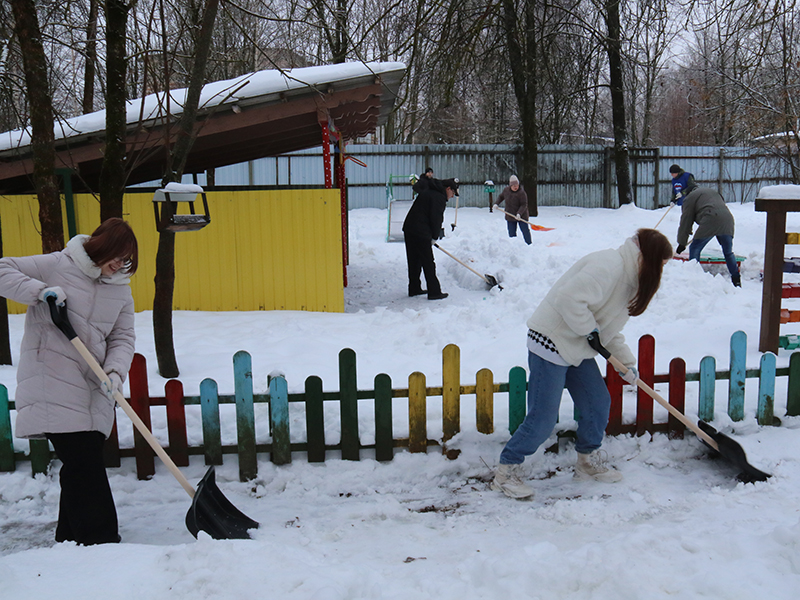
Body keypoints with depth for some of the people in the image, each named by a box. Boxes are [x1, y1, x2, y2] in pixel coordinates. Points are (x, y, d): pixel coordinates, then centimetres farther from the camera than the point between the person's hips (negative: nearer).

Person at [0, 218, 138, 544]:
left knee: (83, 465, 9)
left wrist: (116, 371, -9)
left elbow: (122, 338, 9)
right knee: (83, 463, -9)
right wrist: (40, 291, -17)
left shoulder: (121, 291, 11)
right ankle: (99, 540, -4)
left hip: (93, 388, 5)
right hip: (52, 381, -5)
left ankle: (71, 537, 24)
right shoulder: (57, 266, -3)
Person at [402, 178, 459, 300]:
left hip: (408, 229, 9)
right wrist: (435, 237, 1)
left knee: (414, 261, 16)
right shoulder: (439, 197, -10)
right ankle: (434, 292, 0)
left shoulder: (427, 192, 21)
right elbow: (436, 219, -13)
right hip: (421, 234, -9)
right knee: (428, 263, -4)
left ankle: (414, 289, 25)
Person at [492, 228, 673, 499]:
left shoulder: (627, 277, 14)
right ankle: (506, 471, 6)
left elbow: (609, 328, 20)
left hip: (576, 346, 10)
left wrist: (627, 363, 15)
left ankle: (589, 461, 31)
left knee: (598, 403, 12)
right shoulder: (608, 266, -21)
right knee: (543, 417, -7)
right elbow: (569, 298, -32)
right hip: (551, 341, -10)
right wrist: (589, 329, -18)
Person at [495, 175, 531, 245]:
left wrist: (519, 213, -32)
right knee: (511, 233, 6)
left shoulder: (521, 193, -18)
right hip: (510, 216, 4)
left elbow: (524, 205, -19)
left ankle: (529, 245, 15)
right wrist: (497, 204, 2)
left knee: (525, 231, 1)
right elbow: (501, 197, 18)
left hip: (521, 216, -4)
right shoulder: (506, 190, -1)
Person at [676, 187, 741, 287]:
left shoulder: (690, 198, 16)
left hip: (711, 219, -6)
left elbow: (686, 221, 12)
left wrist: (682, 243, 15)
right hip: (728, 218, 6)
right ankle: (737, 280, 19)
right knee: (728, 252, 18)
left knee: (694, 249, 5)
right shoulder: (713, 191, 37)